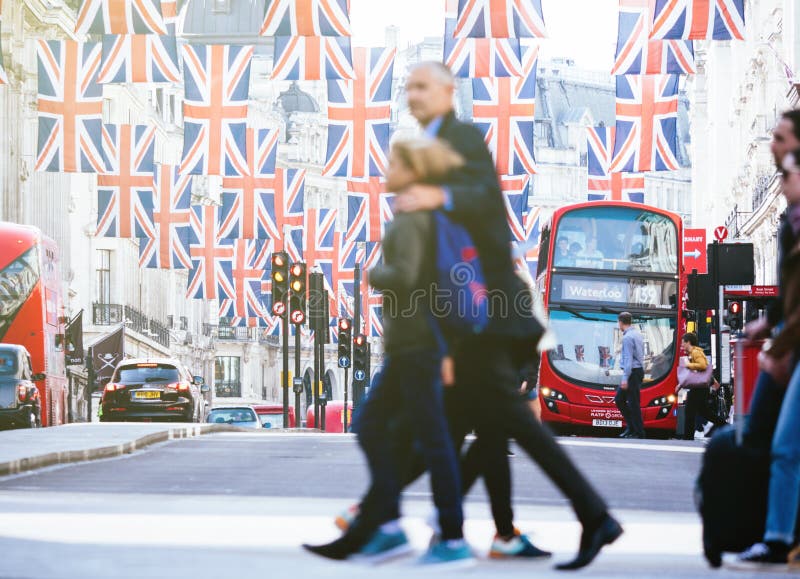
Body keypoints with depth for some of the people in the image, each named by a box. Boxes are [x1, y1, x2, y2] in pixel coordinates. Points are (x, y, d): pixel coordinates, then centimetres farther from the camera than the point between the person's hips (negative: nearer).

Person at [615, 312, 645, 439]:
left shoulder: (627, 337, -16)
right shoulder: (637, 334, 13)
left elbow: (628, 359, -20)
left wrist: (625, 379, -21)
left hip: (632, 372, -10)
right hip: (639, 370, 10)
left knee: (633, 403, -5)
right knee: (619, 399, 13)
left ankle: (639, 432, -2)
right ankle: (631, 426, 14)